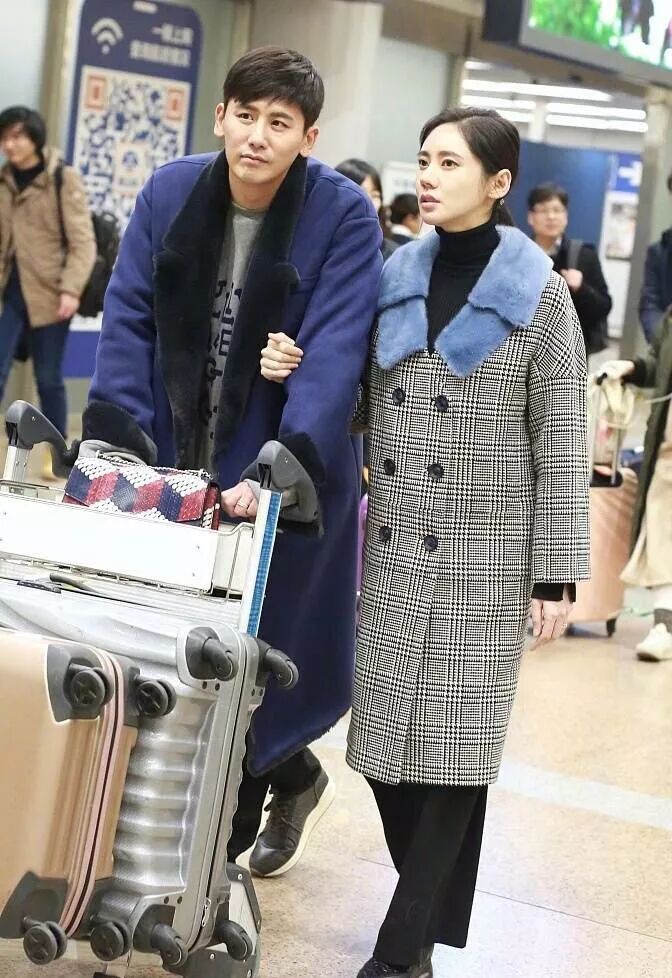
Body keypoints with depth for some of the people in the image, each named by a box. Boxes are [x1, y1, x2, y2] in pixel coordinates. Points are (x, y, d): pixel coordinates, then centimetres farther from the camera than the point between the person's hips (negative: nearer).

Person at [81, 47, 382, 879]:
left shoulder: (344, 217, -13)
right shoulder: (169, 193, -2)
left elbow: (333, 356, -22)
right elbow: (128, 321, -5)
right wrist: (118, 441, -19)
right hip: (173, 466, 4)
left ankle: (223, 843, 23)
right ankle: (291, 777, 35)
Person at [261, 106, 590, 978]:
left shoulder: (538, 293, -6)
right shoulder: (396, 276, 7)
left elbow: (561, 443, -6)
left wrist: (556, 574, -9)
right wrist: (299, 373, -6)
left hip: (485, 560, -4)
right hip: (395, 551, 5)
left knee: (453, 749, -1)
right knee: (387, 740, 6)